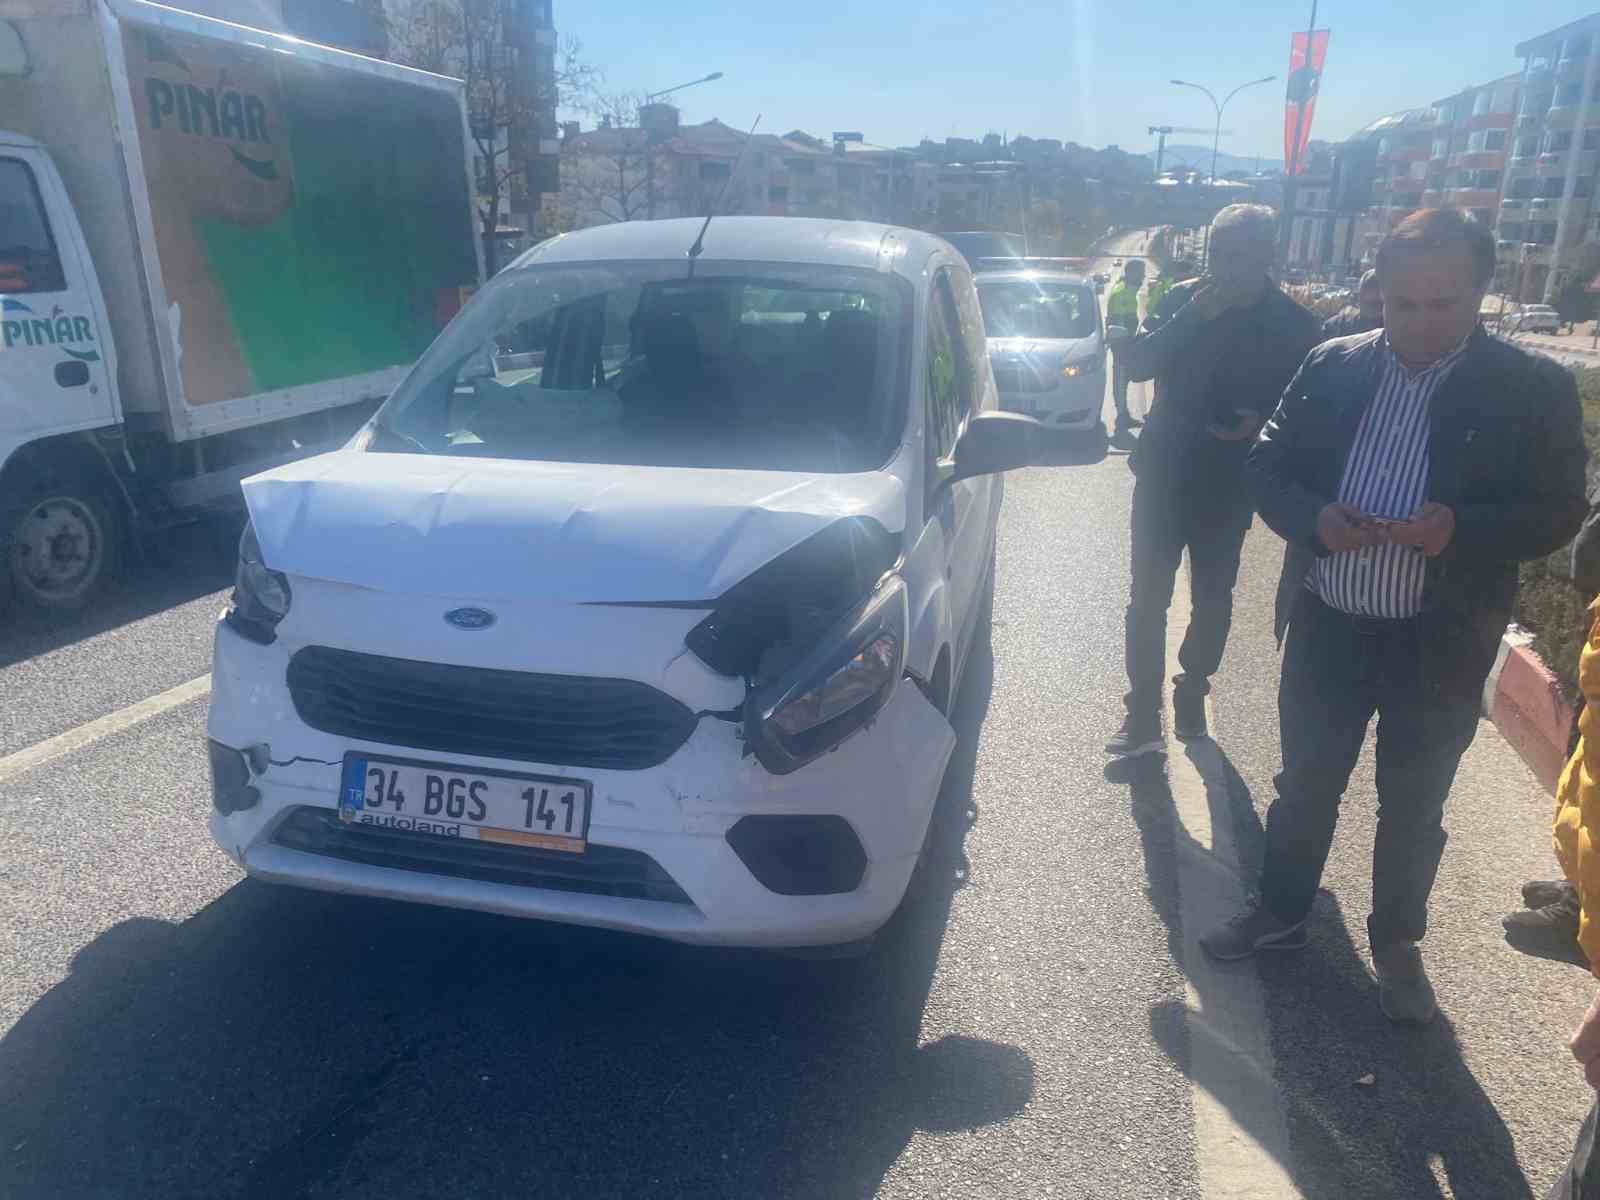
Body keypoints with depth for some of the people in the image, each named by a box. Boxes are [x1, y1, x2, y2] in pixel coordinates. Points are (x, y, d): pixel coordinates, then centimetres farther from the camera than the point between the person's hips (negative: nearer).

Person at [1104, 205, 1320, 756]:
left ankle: (1192, 691, 32)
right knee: (1148, 599, 0)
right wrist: (1190, 318, -23)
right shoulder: (1183, 299, -3)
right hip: (1162, 475, 0)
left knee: (1212, 600, 13)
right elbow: (1136, 363, -12)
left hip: (1227, 487, 0)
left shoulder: (1293, 324, -6)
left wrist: (1260, 424, -19)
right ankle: (1143, 714, 8)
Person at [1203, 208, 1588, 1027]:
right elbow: (1265, 466, 3)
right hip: (1325, 627, 2)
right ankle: (1281, 911, 37)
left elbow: (1558, 513, -5)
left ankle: (1396, 944, 36)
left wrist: (1463, 528, -24)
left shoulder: (1534, 389, -7)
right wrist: (1312, 517, -17)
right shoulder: (1332, 366, -1)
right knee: (1304, 785, 17)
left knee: (1412, 809, 15)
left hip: (1439, 646, -2)